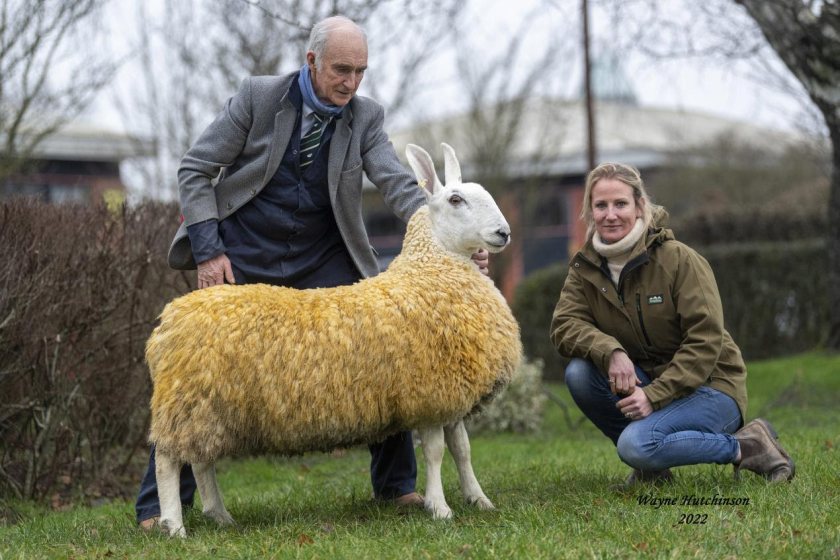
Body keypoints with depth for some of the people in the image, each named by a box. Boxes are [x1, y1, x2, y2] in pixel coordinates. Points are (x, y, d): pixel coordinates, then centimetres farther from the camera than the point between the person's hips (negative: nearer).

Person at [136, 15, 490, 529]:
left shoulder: (366, 117, -1)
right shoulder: (258, 96, -8)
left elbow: (399, 186, -12)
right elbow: (195, 169, -5)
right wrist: (208, 250, -14)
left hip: (322, 261, 2)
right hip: (242, 257, -2)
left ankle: (396, 483, 12)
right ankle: (161, 502, 5)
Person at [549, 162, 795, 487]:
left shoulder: (680, 260, -15)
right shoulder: (585, 268, 1)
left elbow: (706, 340, -18)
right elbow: (564, 325, -11)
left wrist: (654, 396, -27)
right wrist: (610, 351, -32)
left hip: (709, 385, -6)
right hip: (644, 379, 6)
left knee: (637, 444, -31)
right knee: (579, 372, -21)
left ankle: (744, 447, -8)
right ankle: (650, 467, -1)